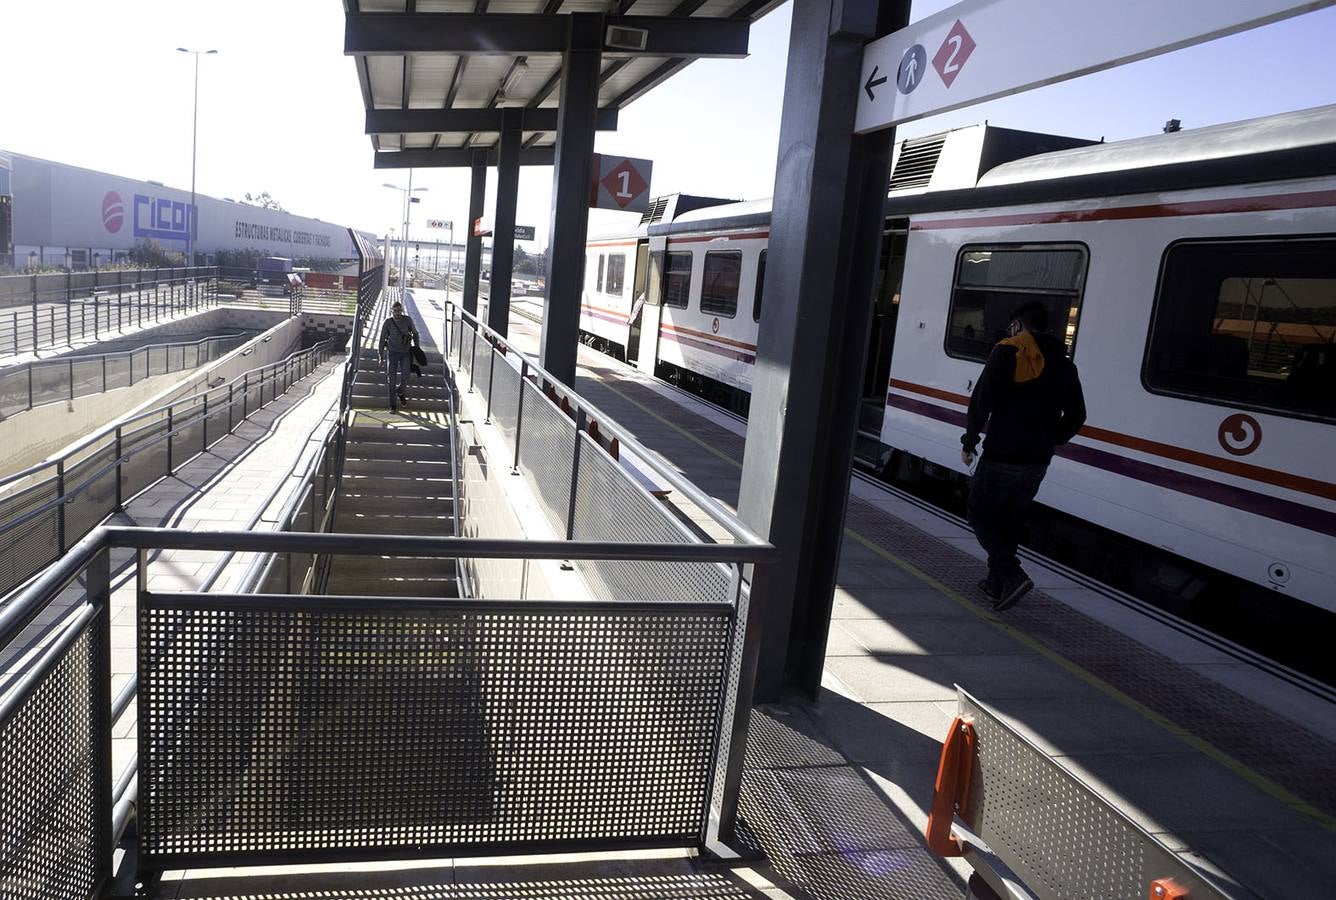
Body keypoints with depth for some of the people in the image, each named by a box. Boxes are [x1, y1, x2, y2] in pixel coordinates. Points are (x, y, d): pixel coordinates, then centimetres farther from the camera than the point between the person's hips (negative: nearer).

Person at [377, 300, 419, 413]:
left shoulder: (407, 320, -5)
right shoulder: (387, 322, -6)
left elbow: (415, 333, 10)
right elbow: (382, 340, -1)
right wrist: (381, 356, -2)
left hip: (405, 353, 1)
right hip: (392, 353, 0)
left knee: (405, 377, -9)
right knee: (391, 380, -3)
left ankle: (400, 392, 26)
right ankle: (393, 406, 4)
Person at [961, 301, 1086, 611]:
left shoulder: (1008, 352, -7)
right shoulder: (1064, 364, 13)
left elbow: (982, 400, -15)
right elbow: (1076, 416, 15)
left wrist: (969, 440, -6)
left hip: (1002, 457, -6)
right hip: (1037, 463, 6)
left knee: (981, 514, 5)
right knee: (1008, 520, 19)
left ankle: (1011, 575, -11)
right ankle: (996, 583, 24)